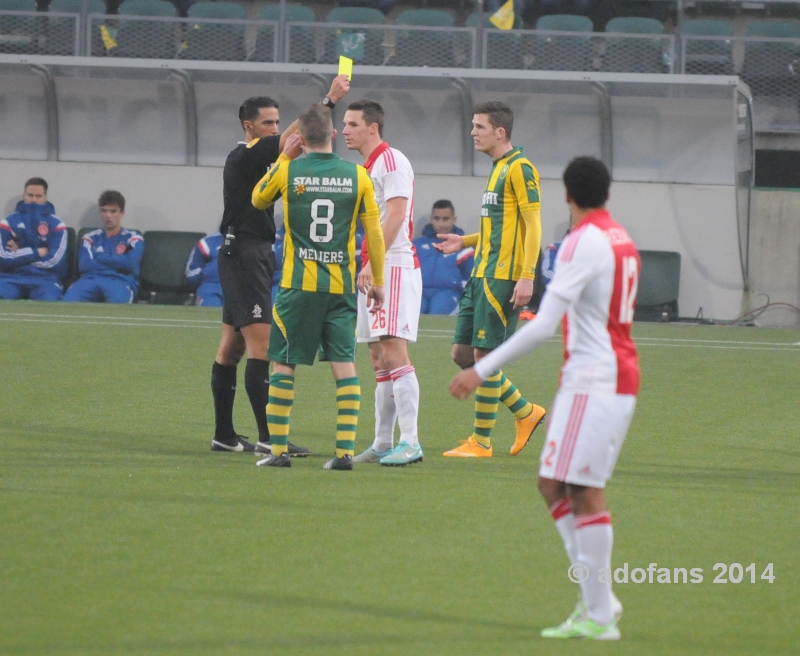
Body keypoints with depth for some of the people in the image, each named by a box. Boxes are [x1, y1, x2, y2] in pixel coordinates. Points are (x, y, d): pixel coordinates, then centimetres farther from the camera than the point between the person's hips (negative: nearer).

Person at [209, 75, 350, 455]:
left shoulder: (253, 160, 16)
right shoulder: (243, 158, -13)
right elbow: (292, 138, -21)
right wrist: (329, 101, -24)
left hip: (255, 255, 11)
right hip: (245, 254, -11)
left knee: (232, 345, 11)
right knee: (261, 344, -15)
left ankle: (224, 434, 14)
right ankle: (267, 437, -19)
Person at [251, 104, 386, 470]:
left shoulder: (287, 172, -3)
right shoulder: (357, 175, -1)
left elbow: (258, 199, 18)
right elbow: (374, 232, 2)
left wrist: (284, 158, 22)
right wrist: (377, 281, 11)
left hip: (298, 285, -1)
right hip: (342, 287, 1)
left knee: (283, 364, 6)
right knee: (344, 364, 4)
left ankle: (278, 449, 3)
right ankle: (345, 450, -3)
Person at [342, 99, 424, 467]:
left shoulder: (391, 161, -10)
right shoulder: (365, 168, 19)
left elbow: (395, 215, -19)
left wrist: (372, 264, -23)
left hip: (394, 267, -10)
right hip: (374, 271, 10)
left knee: (393, 352, -14)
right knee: (379, 359, 8)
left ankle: (410, 443, -16)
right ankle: (383, 443, 10)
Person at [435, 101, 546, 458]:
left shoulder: (519, 168, -11)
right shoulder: (497, 168, 18)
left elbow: (533, 225, -16)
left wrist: (526, 277, -22)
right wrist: (465, 241, 20)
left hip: (503, 277, -10)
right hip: (482, 274, 10)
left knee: (485, 355, -6)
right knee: (462, 354, 8)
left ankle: (481, 441, 1)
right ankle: (525, 412, 19)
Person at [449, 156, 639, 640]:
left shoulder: (584, 243, -14)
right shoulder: (622, 240, 13)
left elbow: (543, 326, -20)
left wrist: (482, 370, -18)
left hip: (593, 381, -9)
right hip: (621, 378, 9)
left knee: (584, 491, -8)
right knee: (555, 485, 11)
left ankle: (600, 614, -8)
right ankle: (597, 600, 8)